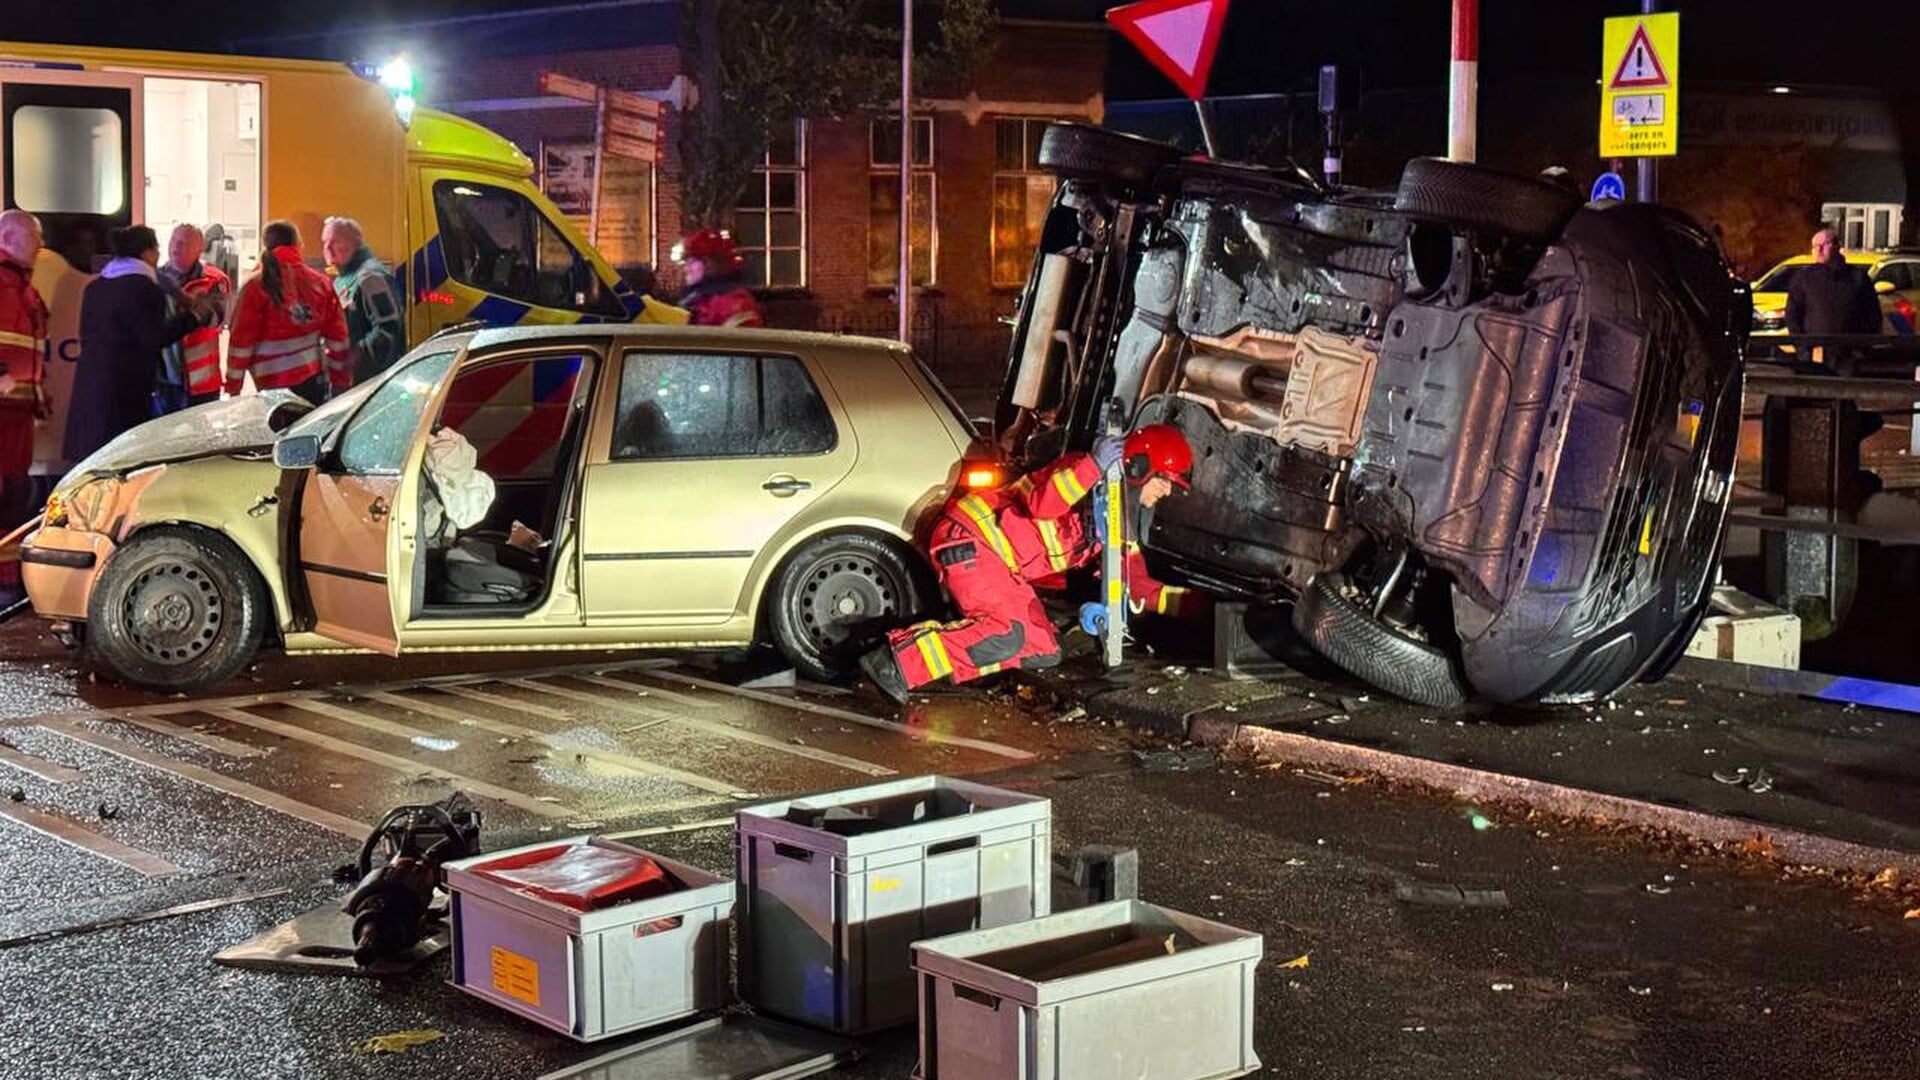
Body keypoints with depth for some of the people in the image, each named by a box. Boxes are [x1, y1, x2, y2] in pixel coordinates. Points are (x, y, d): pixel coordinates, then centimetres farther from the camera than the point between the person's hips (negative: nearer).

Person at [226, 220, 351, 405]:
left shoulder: (256, 287, -7)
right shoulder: (320, 282, 4)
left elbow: (242, 340, -7)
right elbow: (336, 336, 8)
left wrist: (233, 385, 0)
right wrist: (340, 380, 17)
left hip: (274, 384, -4)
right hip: (316, 378, 4)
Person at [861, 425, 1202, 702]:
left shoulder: (1119, 517, 17)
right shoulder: (1083, 472, -11)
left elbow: (1136, 585, 17)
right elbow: (1041, 505, -31)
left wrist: (1188, 602, 7)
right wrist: (1094, 466, -38)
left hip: (1007, 570, 10)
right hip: (969, 539, -10)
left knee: (1042, 651, 0)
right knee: (1009, 633, -30)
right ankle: (899, 661, -30)